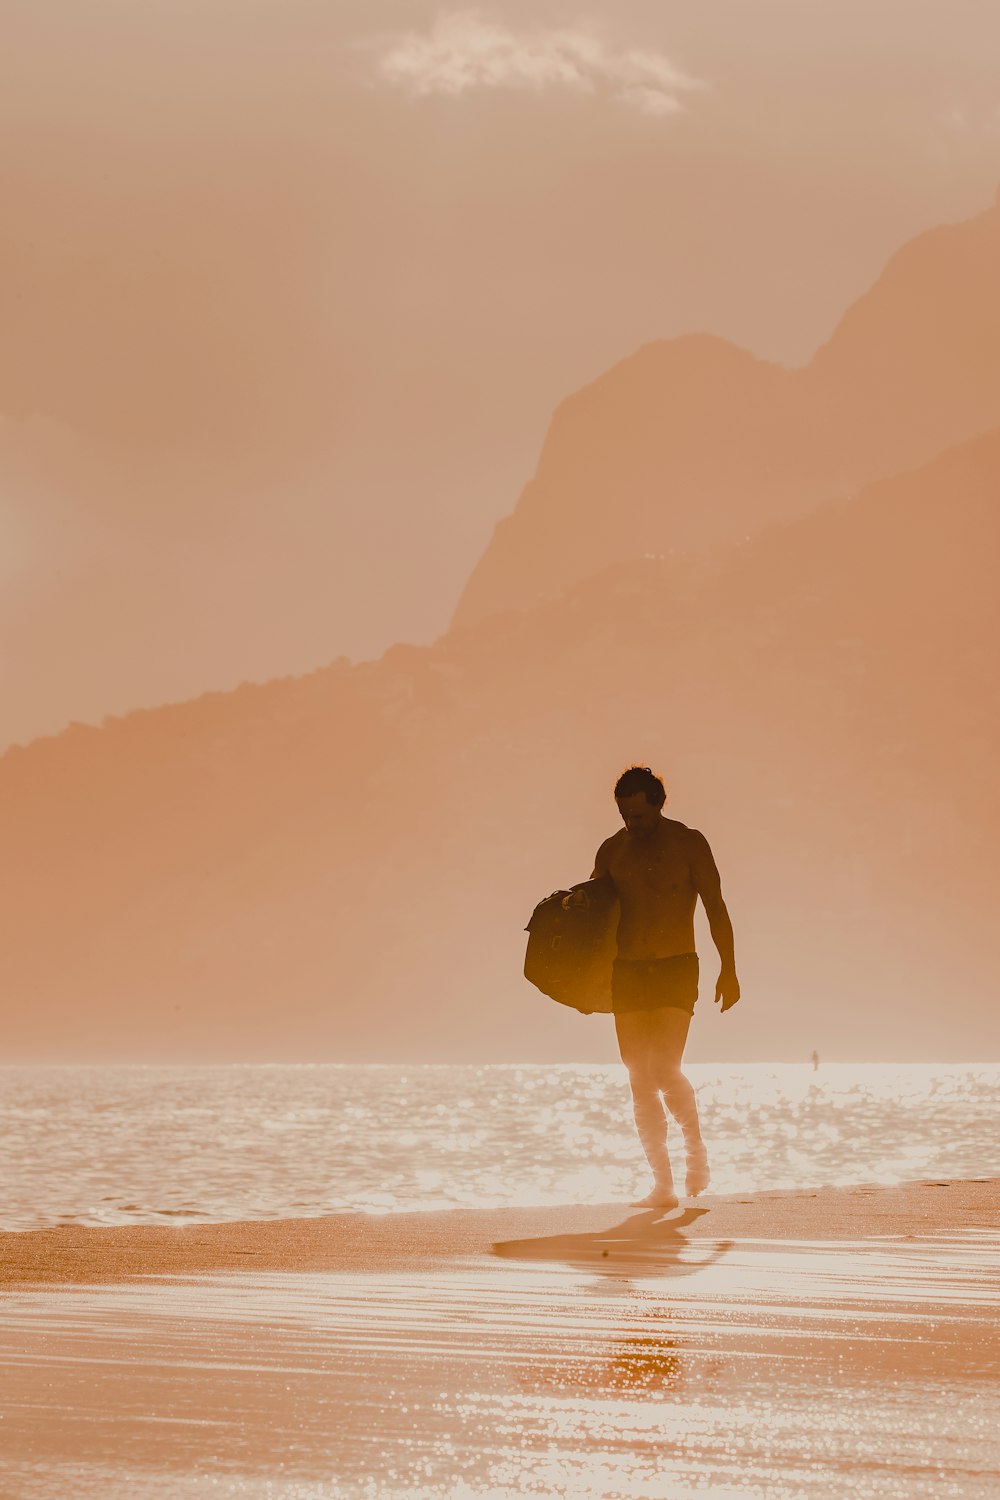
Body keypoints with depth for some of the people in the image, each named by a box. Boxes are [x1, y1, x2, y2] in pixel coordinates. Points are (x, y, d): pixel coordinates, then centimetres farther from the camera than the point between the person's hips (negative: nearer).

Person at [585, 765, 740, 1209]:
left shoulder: (687, 843, 0)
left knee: (664, 1070, -17)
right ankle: (663, 1184, 6)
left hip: (676, 969, -4)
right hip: (627, 972, 4)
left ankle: (696, 1148, 8)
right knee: (640, 1080, 0)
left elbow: (715, 907, 0)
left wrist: (728, 969, -8)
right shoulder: (612, 850, 9)